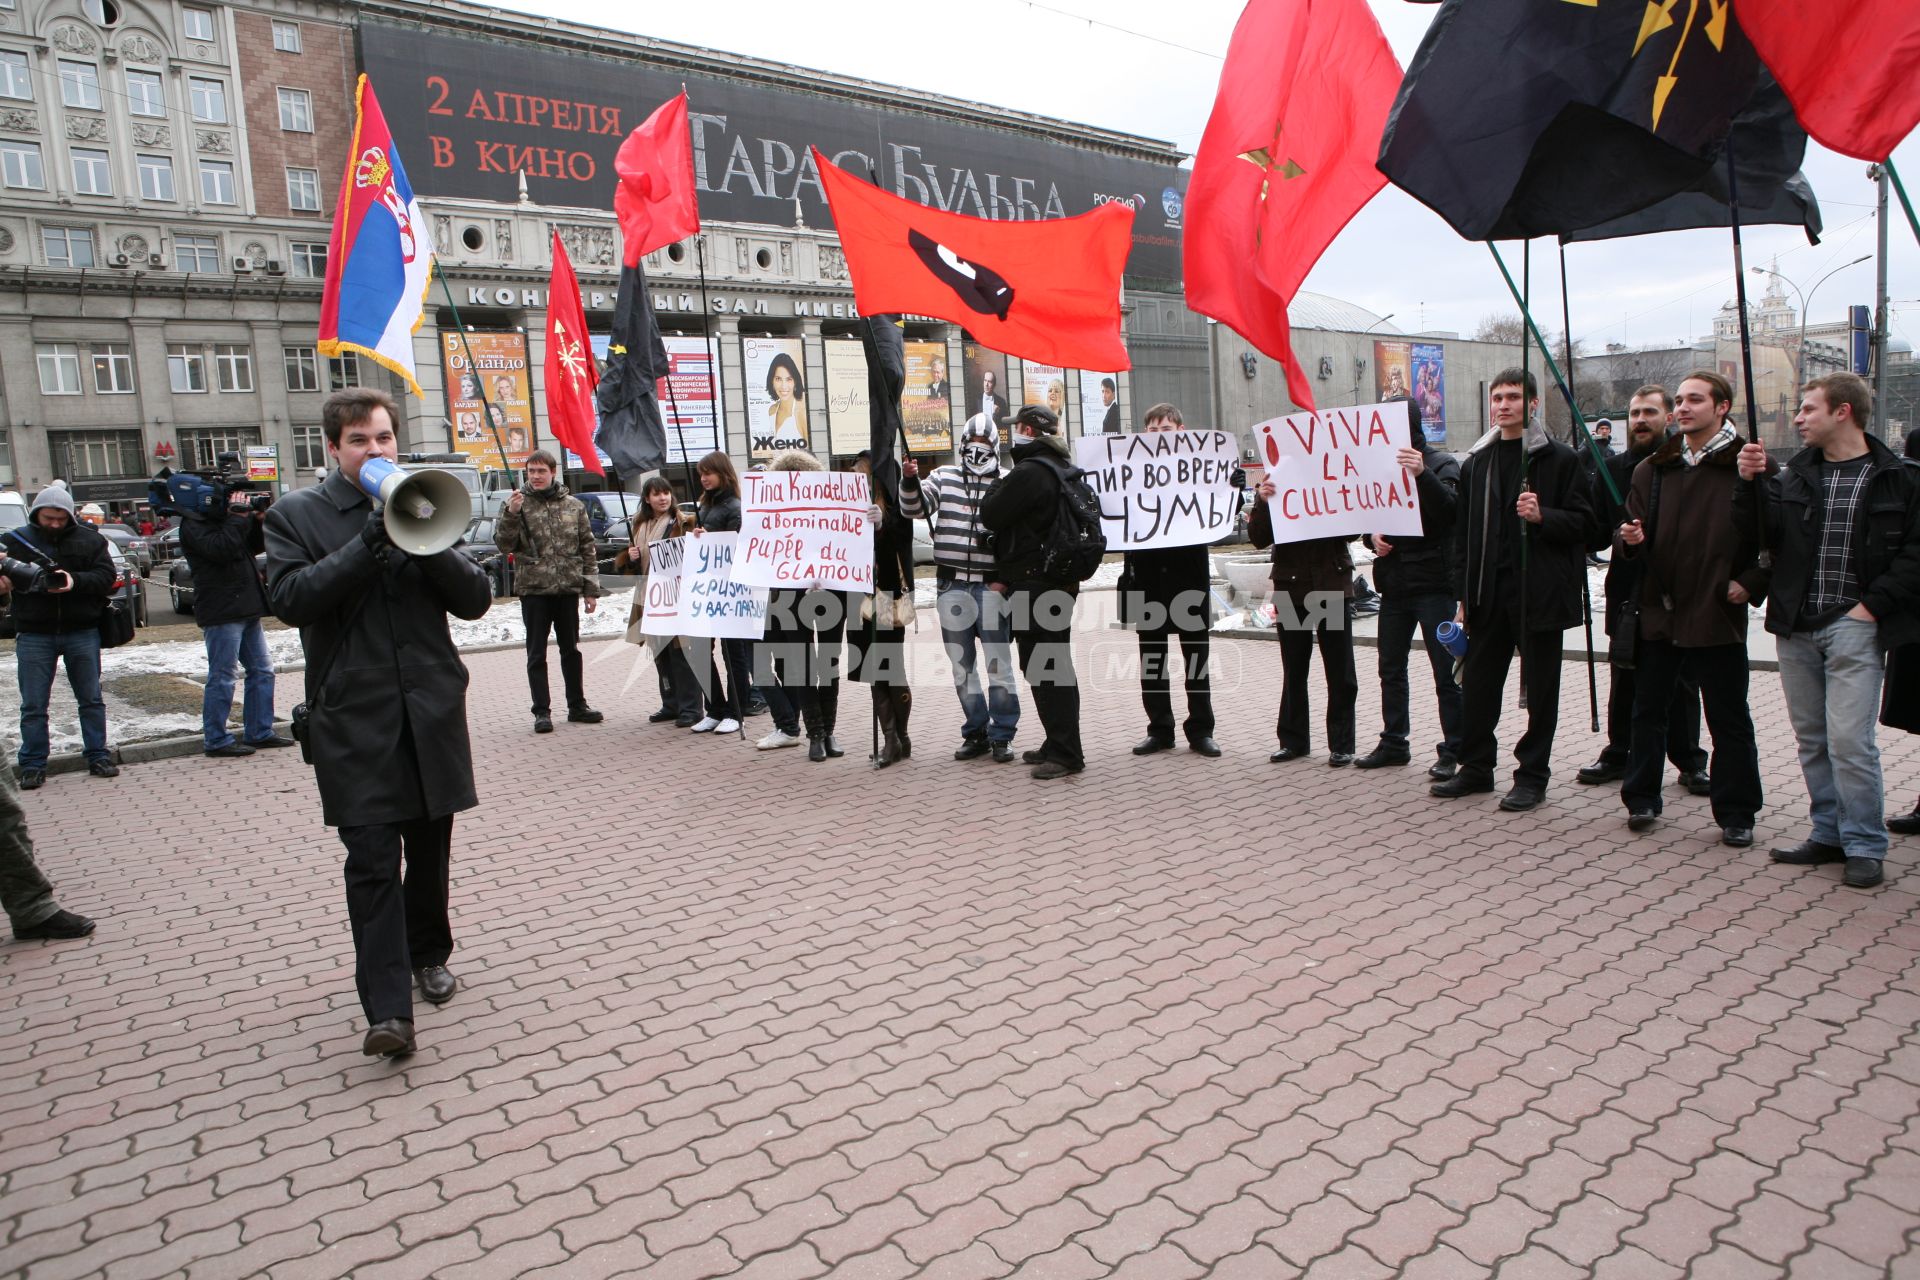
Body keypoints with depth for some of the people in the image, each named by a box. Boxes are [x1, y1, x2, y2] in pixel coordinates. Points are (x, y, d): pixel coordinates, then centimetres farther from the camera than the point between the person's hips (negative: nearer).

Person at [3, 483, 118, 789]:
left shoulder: (90, 540, 3)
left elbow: (106, 577, -3)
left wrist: (75, 581, -22)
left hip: (82, 633, 0)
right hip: (34, 634, 0)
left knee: (91, 699, 7)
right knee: (33, 705, 4)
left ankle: (98, 757, 17)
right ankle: (33, 766, 11)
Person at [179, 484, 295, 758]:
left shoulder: (224, 520, 19)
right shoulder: (194, 525, -8)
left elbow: (254, 546, 19)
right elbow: (221, 548, -24)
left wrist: (259, 521, 3)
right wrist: (239, 516, -16)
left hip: (246, 611, 9)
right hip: (221, 612, -9)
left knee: (262, 671, 11)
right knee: (221, 678, -4)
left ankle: (259, 732, 18)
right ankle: (217, 740, 3)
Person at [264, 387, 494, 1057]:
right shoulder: (295, 515, 4)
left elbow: (475, 598, 2)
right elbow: (290, 599, -11)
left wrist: (426, 540, -14)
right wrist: (369, 541, -19)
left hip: (432, 712, 3)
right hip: (355, 719, -3)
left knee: (430, 850, 14)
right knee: (372, 862, -7)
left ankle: (429, 953, 35)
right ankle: (387, 1009, -5)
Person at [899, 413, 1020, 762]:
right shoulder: (944, 477, 10)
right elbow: (915, 509, 1)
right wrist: (910, 481, -15)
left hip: (991, 585, -2)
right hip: (951, 585, 3)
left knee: (998, 663, -3)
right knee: (961, 664, 9)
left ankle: (1002, 735, 10)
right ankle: (976, 732, 22)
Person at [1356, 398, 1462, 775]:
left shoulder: (1441, 464, -4)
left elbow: (1450, 510, -21)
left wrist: (1422, 474, -35)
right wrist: (1372, 536, -5)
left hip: (1433, 584, -6)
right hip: (1393, 584, 6)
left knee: (1446, 672, -1)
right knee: (1391, 669, 12)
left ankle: (1453, 750, 7)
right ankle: (1394, 743, 23)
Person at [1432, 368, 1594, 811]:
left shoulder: (1559, 458, -1)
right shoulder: (1476, 463, 12)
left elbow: (1582, 521, -3)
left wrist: (1543, 516, -23)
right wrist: (1463, 597, 8)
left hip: (1539, 590, -4)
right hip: (1489, 591, 4)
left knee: (1540, 687, 4)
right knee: (1477, 683, 8)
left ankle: (1532, 775, 14)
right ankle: (1476, 768, 21)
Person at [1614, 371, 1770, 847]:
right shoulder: (1652, 469, 9)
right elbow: (1632, 536, 11)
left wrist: (1751, 582, -13)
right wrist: (1630, 539, -10)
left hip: (1719, 616, -4)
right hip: (1659, 612, 4)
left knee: (1729, 720, 6)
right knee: (1648, 711, 11)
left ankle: (1736, 813, 18)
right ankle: (1641, 799, 23)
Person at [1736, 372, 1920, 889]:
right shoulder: (1794, 474, 8)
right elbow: (1761, 533, 0)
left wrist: (1873, 604, -9)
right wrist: (1749, 484, -13)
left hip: (1854, 627, -4)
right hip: (1796, 627, 5)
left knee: (1849, 740, -8)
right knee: (1811, 739, 12)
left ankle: (1865, 845, 6)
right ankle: (1828, 833, 24)